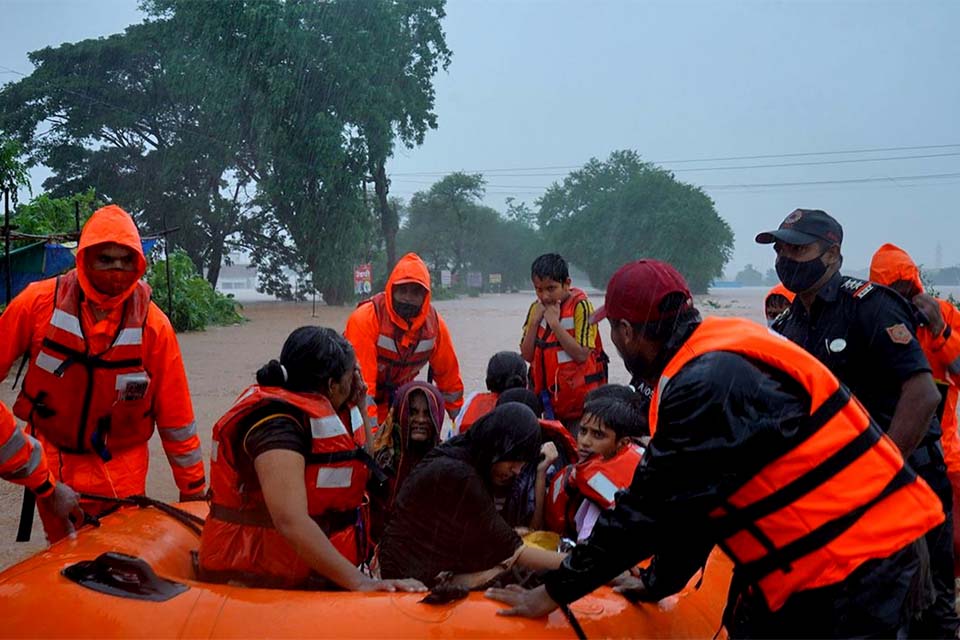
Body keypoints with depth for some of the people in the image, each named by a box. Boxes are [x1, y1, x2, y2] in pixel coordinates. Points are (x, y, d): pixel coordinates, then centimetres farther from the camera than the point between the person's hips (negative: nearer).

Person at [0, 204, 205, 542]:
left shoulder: (153, 325, -11)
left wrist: (193, 489, 0)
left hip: (121, 470, -1)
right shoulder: (40, 302, -11)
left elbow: (175, 417, -6)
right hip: (52, 460, 1)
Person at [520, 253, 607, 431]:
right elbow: (527, 355, 2)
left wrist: (555, 323, -20)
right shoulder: (537, 308, 5)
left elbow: (581, 355, -20)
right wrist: (534, 321, -9)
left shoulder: (580, 306, -12)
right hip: (548, 397, 5)